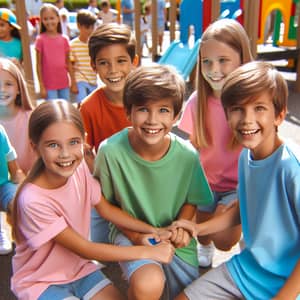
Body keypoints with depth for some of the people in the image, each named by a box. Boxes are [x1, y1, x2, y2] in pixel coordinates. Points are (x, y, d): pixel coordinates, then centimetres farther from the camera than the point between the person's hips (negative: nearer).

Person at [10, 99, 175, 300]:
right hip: (41, 281, -5)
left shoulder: (79, 169, -15)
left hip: (79, 267, 5)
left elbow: (105, 208, 0)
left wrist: (151, 230, -12)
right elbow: (85, 249, -25)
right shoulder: (33, 200, -30)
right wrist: (148, 252, -23)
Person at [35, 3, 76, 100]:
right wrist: (41, 86, -7)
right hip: (49, 84, -3)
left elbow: (68, 62, 9)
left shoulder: (64, 39, 3)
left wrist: (73, 82, 7)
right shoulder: (40, 39, -5)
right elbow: (39, 64, -4)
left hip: (64, 83, 4)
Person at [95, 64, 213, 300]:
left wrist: (181, 226, -18)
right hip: (130, 231, -2)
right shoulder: (110, 151, -23)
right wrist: (135, 236, -17)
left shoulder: (187, 155, -18)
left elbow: (191, 200, 1)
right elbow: (106, 202, -7)